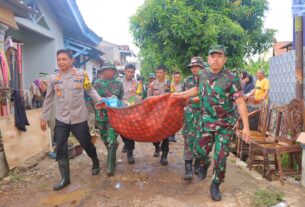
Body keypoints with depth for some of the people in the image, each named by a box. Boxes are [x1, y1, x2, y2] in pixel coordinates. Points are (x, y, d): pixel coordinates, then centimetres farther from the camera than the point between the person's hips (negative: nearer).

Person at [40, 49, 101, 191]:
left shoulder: (81, 74, -6)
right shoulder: (53, 79, 2)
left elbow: (90, 90, 4)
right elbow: (48, 99, 10)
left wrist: (100, 100, -13)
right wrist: (44, 117, 12)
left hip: (79, 118, -2)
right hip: (61, 120, 3)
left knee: (86, 144, 11)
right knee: (60, 149, 6)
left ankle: (96, 162, 41)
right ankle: (65, 178, 23)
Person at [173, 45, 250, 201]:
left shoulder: (231, 79, -15)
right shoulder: (203, 75, 0)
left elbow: (240, 103, -16)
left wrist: (246, 126, -20)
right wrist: (180, 95, 23)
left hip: (225, 124, -3)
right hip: (206, 121, 4)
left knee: (220, 158, 1)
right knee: (199, 151, 9)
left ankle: (215, 185, 25)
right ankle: (204, 164, 46)